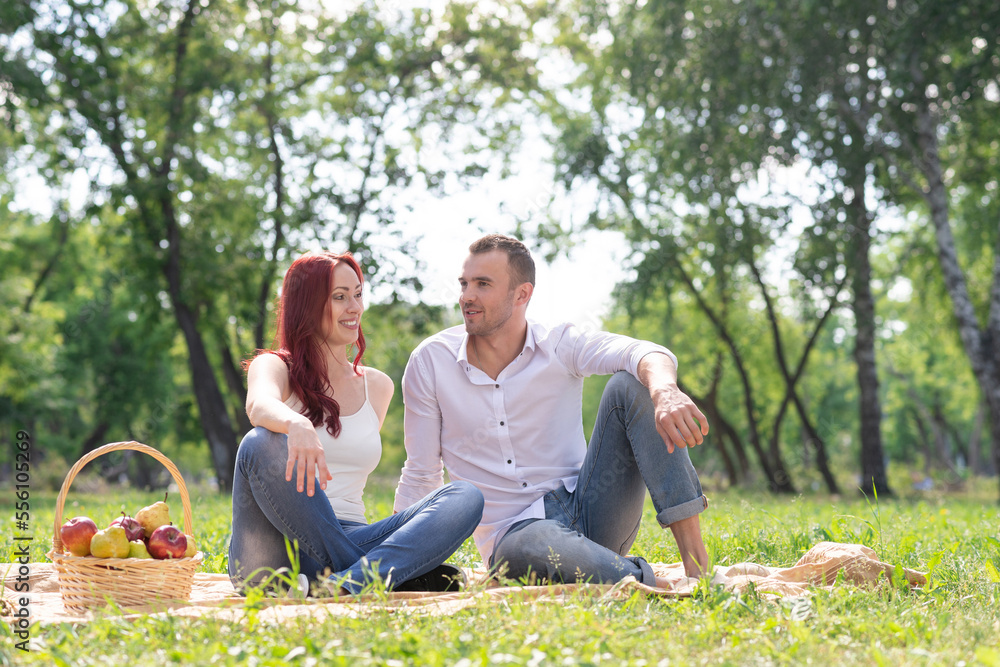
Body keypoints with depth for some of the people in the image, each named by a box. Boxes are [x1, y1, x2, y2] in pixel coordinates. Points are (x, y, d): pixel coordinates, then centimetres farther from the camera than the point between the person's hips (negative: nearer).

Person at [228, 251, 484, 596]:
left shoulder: (377, 386, 20)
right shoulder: (274, 366, 5)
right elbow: (260, 405, -21)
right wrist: (296, 425, -44)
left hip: (348, 540, 4)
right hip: (276, 553, -4)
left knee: (466, 497, -18)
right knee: (261, 443, -33)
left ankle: (348, 585, -41)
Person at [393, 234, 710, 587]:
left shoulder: (560, 345, 0)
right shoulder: (430, 362, 1)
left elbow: (642, 354, -22)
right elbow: (420, 478, 8)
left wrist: (666, 392, -45)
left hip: (587, 509, 2)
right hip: (513, 535, -2)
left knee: (629, 386, -20)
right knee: (538, 549, -41)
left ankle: (694, 553, -28)